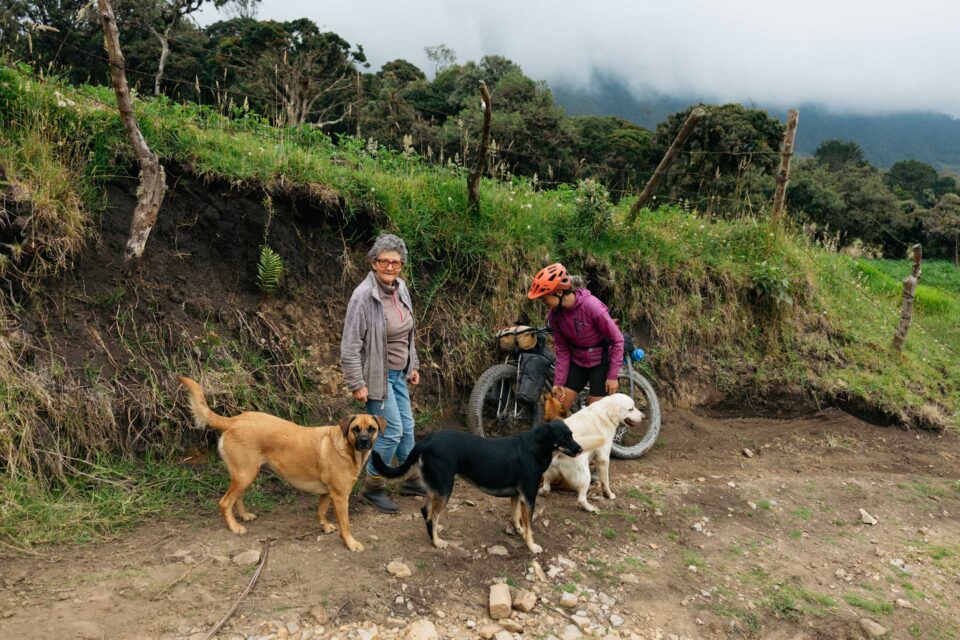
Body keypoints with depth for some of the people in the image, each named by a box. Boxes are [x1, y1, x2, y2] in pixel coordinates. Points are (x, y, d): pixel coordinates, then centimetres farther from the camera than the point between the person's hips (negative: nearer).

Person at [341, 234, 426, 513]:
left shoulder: (400, 289, 3)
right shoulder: (364, 295, -20)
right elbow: (350, 344, -19)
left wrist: (413, 365, 18)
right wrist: (357, 384, -20)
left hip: (398, 373, 8)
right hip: (377, 375, -8)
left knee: (407, 426, 16)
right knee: (392, 431, -5)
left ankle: (411, 479, 33)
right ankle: (372, 487, 14)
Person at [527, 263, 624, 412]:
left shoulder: (591, 307, -28)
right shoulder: (554, 314, -12)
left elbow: (617, 340, -20)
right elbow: (562, 350, -1)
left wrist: (613, 376, -17)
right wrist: (558, 382, -5)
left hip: (600, 362, -5)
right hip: (577, 361, 5)